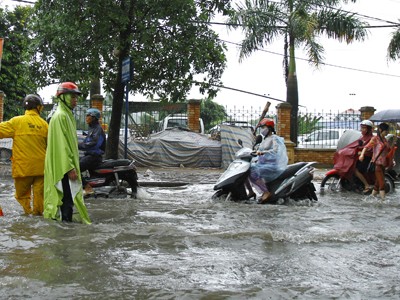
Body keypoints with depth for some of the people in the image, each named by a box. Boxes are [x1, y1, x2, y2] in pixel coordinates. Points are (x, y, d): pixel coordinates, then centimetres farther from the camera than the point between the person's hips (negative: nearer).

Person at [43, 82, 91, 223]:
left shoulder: (66, 115, 18)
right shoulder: (60, 116, -13)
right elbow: (61, 145, -20)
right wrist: (70, 167, -22)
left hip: (67, 164, 10)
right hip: (65, 165, -10)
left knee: (68, 197, 13)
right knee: (69, 197, -10)